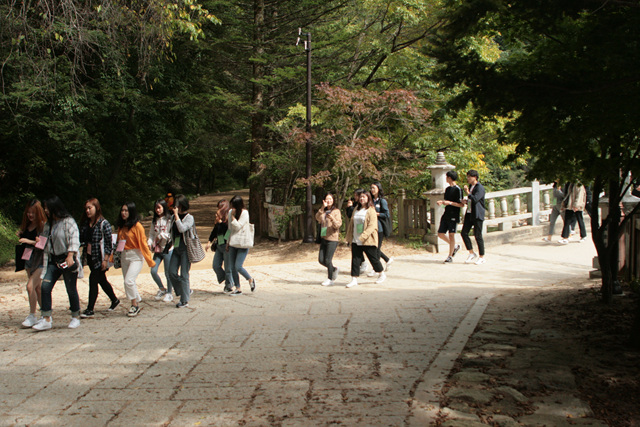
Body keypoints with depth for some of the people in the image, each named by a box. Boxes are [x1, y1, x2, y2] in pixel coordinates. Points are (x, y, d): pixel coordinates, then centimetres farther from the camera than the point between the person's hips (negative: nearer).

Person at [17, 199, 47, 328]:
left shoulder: (43, 225, -11)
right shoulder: (27, 225, 10)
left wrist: (31, 241, -25)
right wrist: (20, 235, 1)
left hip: (40, 261, -7)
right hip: (29, 260, 7)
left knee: (30, 286, -15)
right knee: (38, 288, 12)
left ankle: (32, 316, -5)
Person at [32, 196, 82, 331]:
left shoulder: (68, 222, -9)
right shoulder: (49, 224, 13)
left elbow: (74, 239, -18)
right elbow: (44, 241, 23)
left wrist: (70, 256, -27)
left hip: (67, 260, -7)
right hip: (53, 261, 7)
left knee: (71, 289, 1)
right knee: (45, 287, -5)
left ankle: (75, 317, 16)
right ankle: (46, 319, -1)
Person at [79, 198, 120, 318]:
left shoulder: (103, 224, -12)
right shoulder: (85, 223, 8)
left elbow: (109, 243, -13)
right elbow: (82, 240, 14)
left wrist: (105, 260, -16)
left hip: (99, 258, -7)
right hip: (90, 257, 7)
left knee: (93, 280, -9)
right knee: (102, 280, 16)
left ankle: (90, 309, -3)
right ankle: (114, 300, 33)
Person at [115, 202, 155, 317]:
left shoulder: (137, 226, -11)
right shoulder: (121, 226, 10)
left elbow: (143, 243, -11)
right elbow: (118, 243, 17)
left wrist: (149, 260, -10)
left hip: (136, 256, -7)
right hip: (124, 256, 7)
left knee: (129, 281, -17)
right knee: (128, 282, 9)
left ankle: (135, 305, -3)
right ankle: (135, 306, 20)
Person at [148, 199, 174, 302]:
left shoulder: (169, 220, -6)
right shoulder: (154, 221, 12)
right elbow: (151, 234, 13)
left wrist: (161, 236, -12)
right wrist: (150, 243, -4)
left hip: (168, 248, -5)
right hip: (157, 249, 5)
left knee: (168, 272, 1)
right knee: (153, 271, -2)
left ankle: (169, 293, 18)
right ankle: (162, 289, 20)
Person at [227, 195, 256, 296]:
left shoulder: (244, 213, -10)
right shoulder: (231, 212, 9)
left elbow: (237, 226, -17)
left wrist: (232, 216, -17)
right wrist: (228, 241, 19)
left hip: (242, 244, -6)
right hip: (233, 243, 6)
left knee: (238, 266, -12)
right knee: (232, 267, 2)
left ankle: (250, 279, 14)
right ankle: (238, 289, 11)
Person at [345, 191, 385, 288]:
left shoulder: (371, 211, -7)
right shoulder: (356, 210, 13)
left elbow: (372, 226, -17)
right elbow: (351, 224, 19)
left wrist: (363, 236, -26)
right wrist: (349, 237, 14)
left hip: (368, 241, -5)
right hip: (355, 240, 6)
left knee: (373, 258, 6)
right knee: (355, 259, 1)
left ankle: (382, 274, 27)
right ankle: (354, 279, 3)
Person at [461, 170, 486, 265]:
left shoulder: (480, 188, -12)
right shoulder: (470, 187, 15)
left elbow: (475, 199, -25)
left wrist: (467, 192, -14)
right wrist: (466, 202, 6)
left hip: (477, 215, -8)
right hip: (469, 213, 8)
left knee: (478, 235, -3)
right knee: (464, 233, 2)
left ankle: (481, 257, 9)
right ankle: (472, 253, 13)